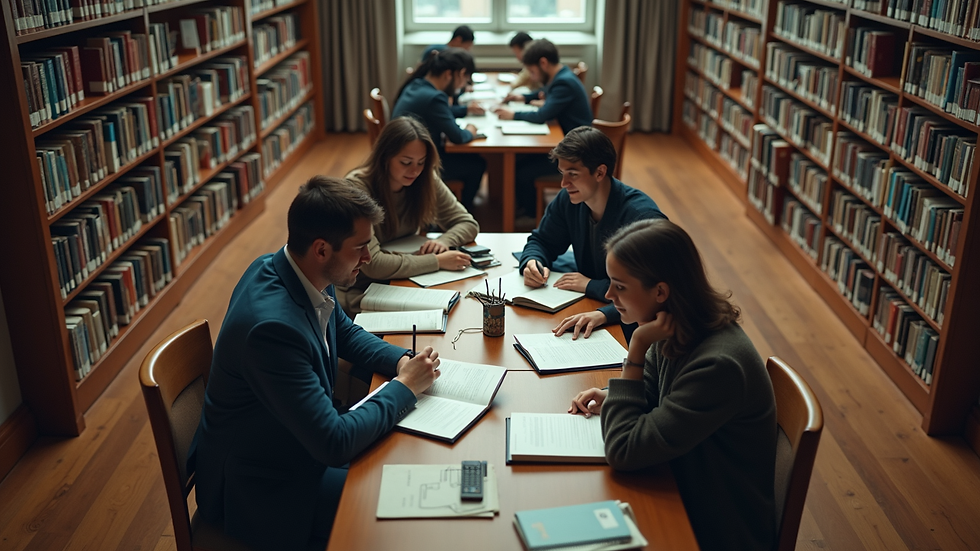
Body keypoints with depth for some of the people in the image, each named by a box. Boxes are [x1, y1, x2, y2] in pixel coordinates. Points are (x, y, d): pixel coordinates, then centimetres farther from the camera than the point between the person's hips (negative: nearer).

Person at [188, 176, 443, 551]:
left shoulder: (289, 269, -8)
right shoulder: (273, 324, -36)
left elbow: (344, 331, 12)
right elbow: (335, 445, -32)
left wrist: (400, 360, -6)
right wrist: (406, 386, -20)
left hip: (305, 435, 8)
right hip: (261, 489, -8)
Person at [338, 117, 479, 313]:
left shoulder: (426, 180, -5)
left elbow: (468, 223, 3)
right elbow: (373, 264, -29)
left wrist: (444, 241, -19)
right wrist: (437, 261, -27)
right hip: (359, 291, -6)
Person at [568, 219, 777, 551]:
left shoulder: (718, 365, -33)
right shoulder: (678, 331, -7)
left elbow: (623, 451, -30)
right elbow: (650, 391, 14)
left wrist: (637, 348, -30)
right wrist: (611, 397, -7)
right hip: (683, 492, 7)